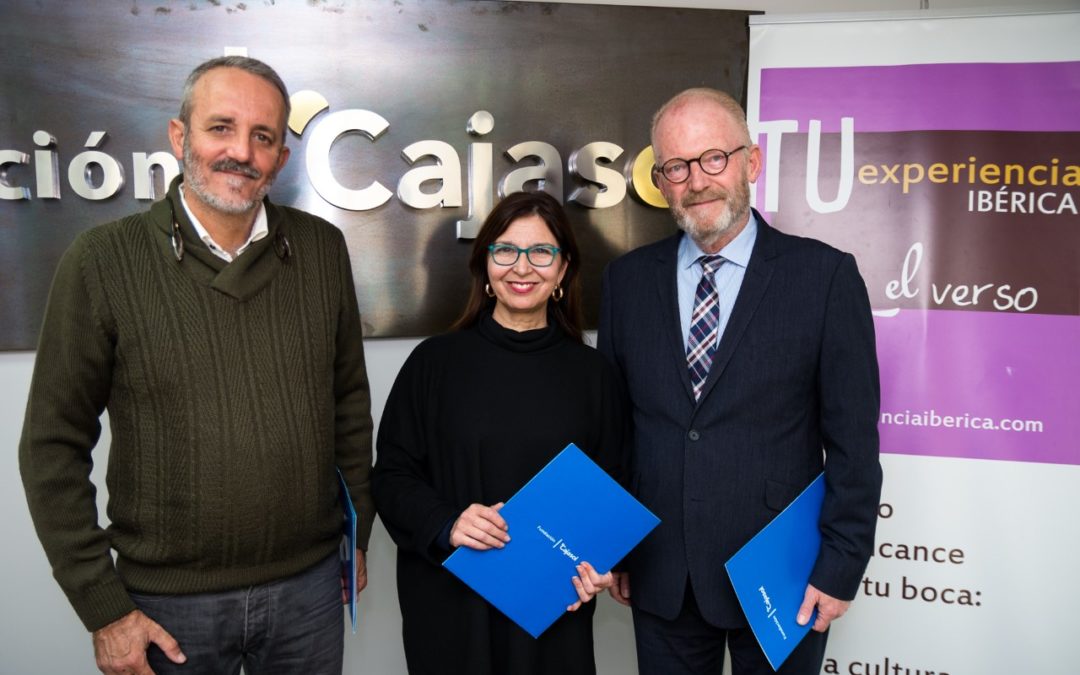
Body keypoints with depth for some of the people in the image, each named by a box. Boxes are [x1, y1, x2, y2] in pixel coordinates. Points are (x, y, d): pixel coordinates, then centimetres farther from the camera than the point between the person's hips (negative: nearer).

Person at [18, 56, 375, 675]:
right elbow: (54, 446, -6)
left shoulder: (322, 249, -2)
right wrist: (103, 607, -6)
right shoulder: (103, 260, -10)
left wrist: (358, 533, 9)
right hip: (170, 602, -2)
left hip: (311, 584, 3)